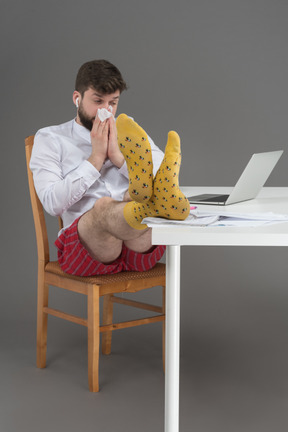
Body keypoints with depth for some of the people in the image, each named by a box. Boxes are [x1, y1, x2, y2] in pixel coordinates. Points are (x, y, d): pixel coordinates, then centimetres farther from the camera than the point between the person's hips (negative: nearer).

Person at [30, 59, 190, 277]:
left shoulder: (130, 132, 22)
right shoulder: (50, 138, 13)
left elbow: (161, 175, 6)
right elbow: (53, 203, -3)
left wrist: (118, 156, -4)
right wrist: (96, 157, -2)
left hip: (139, 249, 3)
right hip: (82, 247, -2)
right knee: (103, 206, -36)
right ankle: (158, 205, -66)